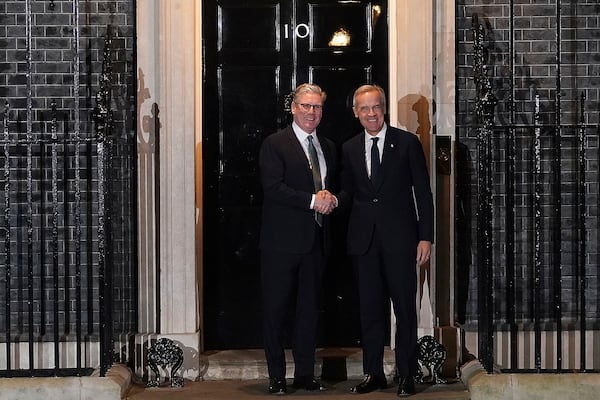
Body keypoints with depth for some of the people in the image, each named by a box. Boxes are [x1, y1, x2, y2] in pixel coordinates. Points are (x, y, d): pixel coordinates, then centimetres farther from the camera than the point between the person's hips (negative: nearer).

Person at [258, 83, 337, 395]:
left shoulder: (328, 147, 16)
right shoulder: (275, 144, -4)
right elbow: (273, 187, -15)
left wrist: (331, 199, -3)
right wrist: (312, 201, -18)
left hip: (316, 240, 6)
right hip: (282, 240, -6)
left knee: (309, 310, 10)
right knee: (275, 310, 0)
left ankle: (305, 375, 18)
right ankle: (276, 377, 7)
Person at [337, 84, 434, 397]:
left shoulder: (407, 142, 1)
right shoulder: (350, 149, 11)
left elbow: (423, 192, -1)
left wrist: (425, 237, -7)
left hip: (399, 236, -3)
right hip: (364, 238, 3)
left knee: (405, 306, 0)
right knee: (369, 308, 8)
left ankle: (406, 374, 8)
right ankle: (373, 373, 16)